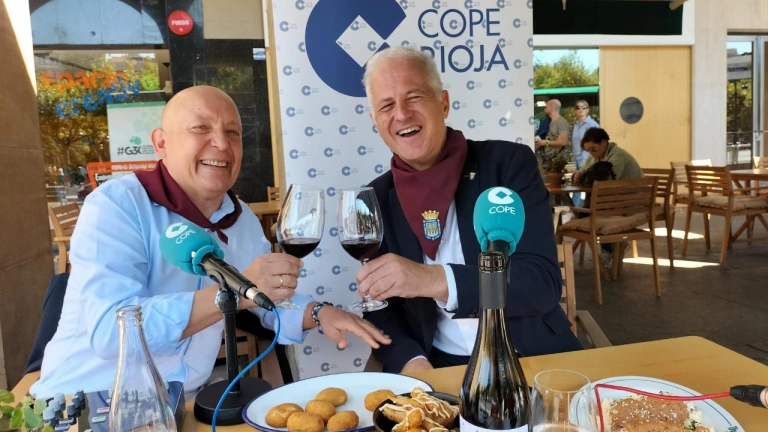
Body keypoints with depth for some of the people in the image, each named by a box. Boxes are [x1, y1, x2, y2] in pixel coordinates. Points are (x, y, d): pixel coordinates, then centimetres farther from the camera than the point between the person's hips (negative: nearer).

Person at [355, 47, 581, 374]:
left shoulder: (510, 163, -6)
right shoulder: (375, 200, 1)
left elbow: (543, 283, -15)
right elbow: (380, 309, 4)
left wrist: (433, 279, -29)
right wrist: (411, 362, -16)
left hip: (533, 360, -1)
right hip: (439, 368, 2)